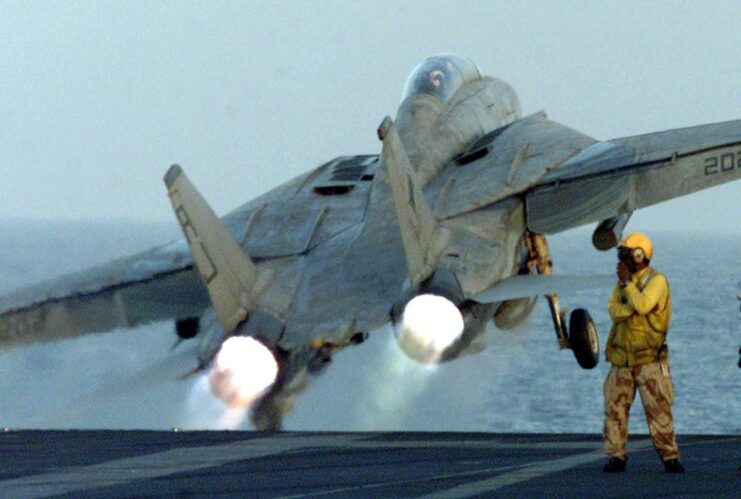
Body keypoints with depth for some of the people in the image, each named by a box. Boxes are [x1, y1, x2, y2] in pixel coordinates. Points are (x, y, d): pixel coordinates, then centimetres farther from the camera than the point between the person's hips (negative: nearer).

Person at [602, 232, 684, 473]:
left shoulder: (657, 281, -6)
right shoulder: (623, 282, 14)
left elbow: (642, 305, -22)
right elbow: (613, 309, 0)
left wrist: (626, 282, -14)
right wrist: (633, 308, -18)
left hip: (648, 358, -6)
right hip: (621, 359, 6)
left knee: (658, 408, -7)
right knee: (615, 408, 1)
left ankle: (670, 457, -3)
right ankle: (615, 457, 6)